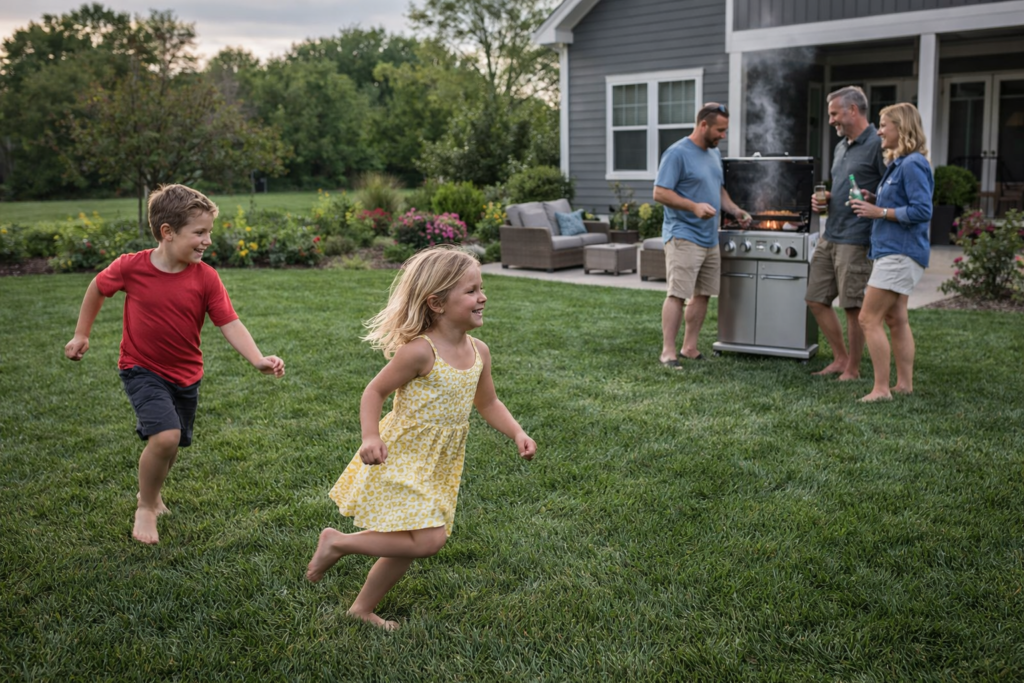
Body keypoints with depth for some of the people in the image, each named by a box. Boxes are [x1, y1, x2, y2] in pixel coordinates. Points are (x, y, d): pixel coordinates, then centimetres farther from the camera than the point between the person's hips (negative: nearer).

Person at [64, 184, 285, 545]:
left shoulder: (206, 277, -13)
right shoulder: (131, 267, -16)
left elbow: (230, 324, -17)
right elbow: (98, 287, 4)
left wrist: (259, 360, -32)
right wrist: (81, 335, 11)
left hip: (186, 376, 3)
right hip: (142, 370, -3)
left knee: (170, 447, 16)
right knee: (165, 436, -23)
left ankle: (151, 491, 49)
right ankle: (146, 508, 3)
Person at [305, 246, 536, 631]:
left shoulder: (479, 352, 2)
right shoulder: (419, 351, -20)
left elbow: (488, 403, 15)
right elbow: (375, 392, -12)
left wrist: (517, 434, 1)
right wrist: (371, 437, -27)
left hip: (439, 465, 8)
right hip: (402, 459, -8)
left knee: (407, 544, 14)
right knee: (428, 540, -15)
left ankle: (363, 608, 35)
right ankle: (337, 542, 3)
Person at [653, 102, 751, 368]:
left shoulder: (714, 154, 16)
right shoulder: (677, 153, -11)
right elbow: (660, 193, -16)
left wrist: (735, 210, 10)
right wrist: (694, 207, -25)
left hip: (710, 237, 9)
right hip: (683, 237, -9)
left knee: (702, 294, 10)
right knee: (677, 294, -11)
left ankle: (689, 348, 18)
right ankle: (668, 352, -7)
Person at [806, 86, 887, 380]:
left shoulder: (877, 145, -10)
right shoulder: (841, 147, 18)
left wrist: (871, 200, -27)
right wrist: (825, 200, 10)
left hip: (856, 238, -9)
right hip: (830, 235, 9)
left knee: (853, 306, -1)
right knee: (816, 299, 11)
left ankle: (852, 368, 12)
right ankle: (840, 358, 24)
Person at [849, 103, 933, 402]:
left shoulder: (913, 164, -15)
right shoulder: (897, 163, 16)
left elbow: (922, 211, -22)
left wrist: (880, 212, -17)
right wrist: (871, 204, 5)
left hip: (900, 253, -11)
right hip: (891, 251, 11)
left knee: (868, 318, -11)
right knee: (896, 319, 13)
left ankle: (881, 389, -6)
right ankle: (904, 383, 21)